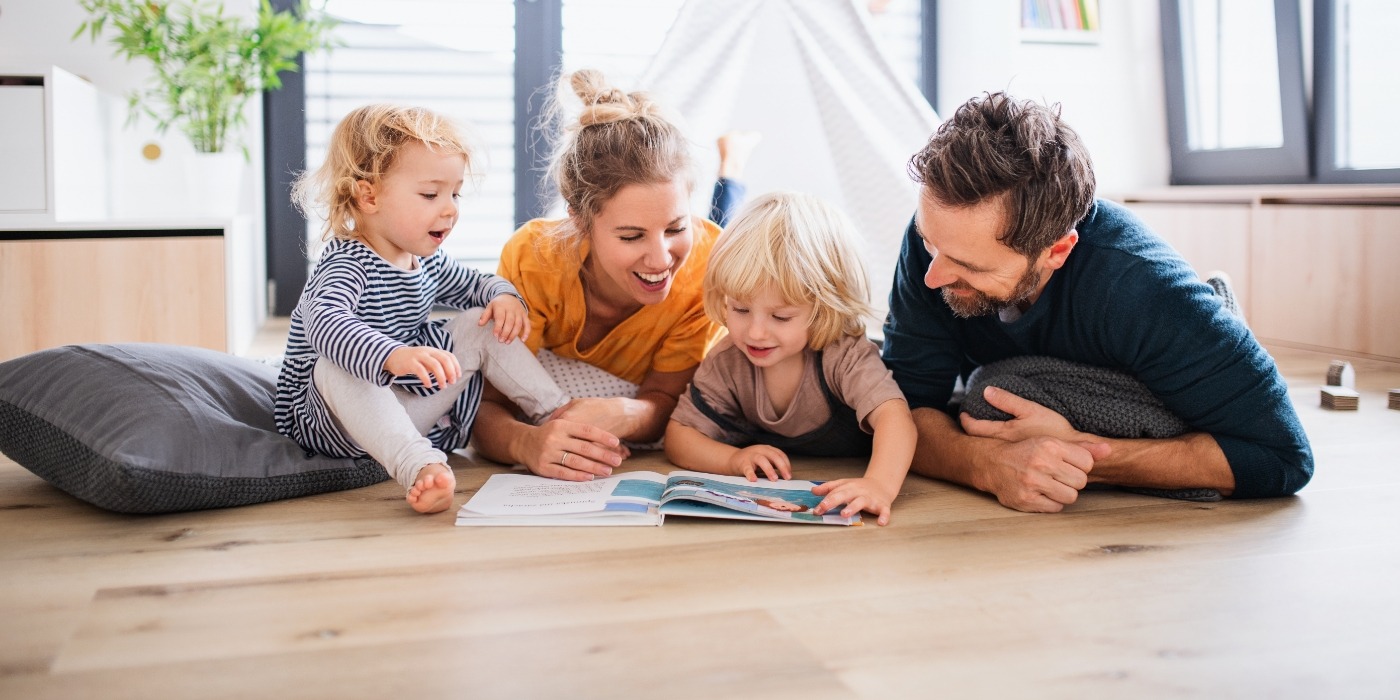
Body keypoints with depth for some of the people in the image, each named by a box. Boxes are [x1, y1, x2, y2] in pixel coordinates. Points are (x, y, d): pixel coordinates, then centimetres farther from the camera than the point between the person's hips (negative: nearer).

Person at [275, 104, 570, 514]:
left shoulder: (427, 262, 5)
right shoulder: (347, 265, -23)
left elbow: (475, 284, 24)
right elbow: (324, 323, -45)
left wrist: (505, 296, -2)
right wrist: (393, 356, -64)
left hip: (415, 410, 8)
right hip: (336, 419, -7)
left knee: (481, 323, 3)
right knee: (335, 369, -39)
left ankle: (559, 412, 1)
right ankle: (420, 467, -55)